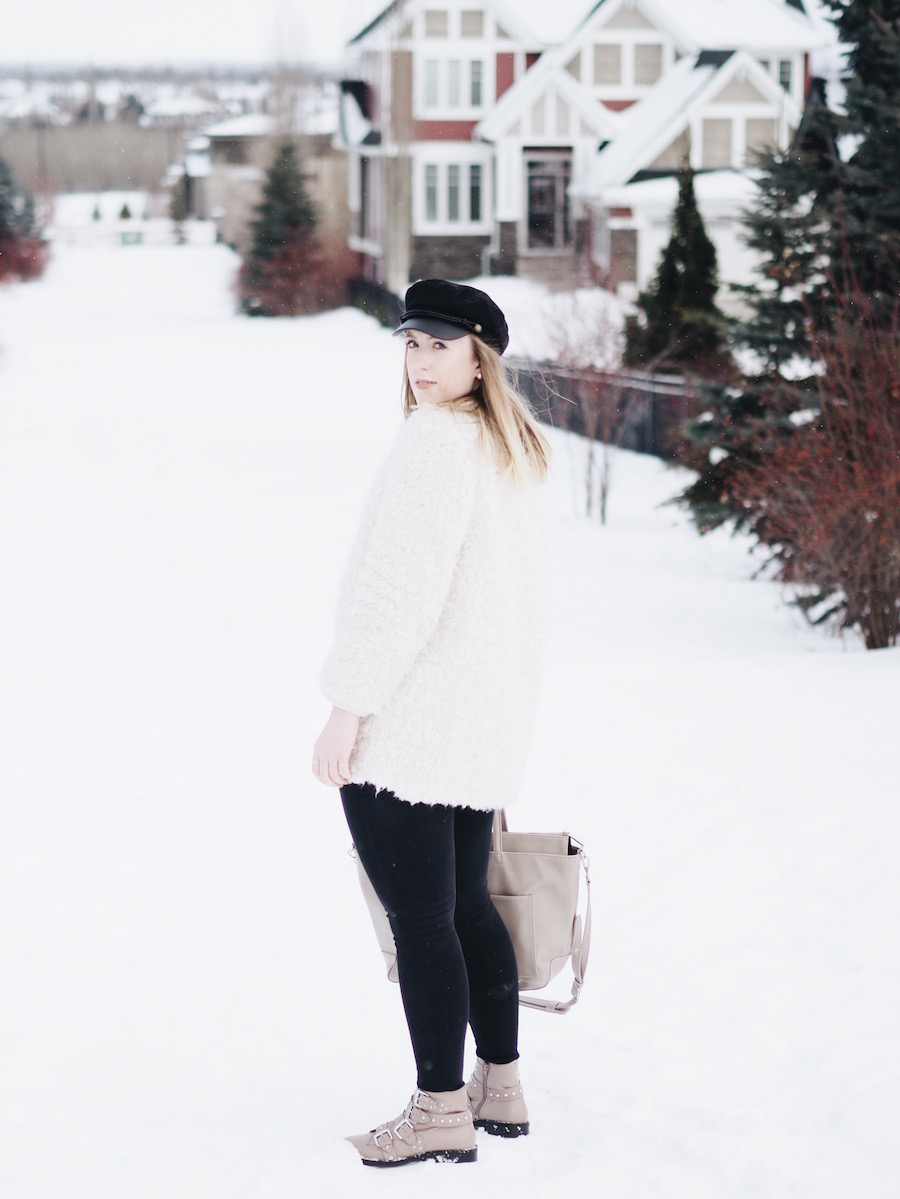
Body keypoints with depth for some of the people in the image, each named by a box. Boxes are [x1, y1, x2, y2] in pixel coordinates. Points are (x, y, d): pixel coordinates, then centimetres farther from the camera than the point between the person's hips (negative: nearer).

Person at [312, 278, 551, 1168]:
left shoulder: (436, 441, -16)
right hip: (489, 721, 10)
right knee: (465, 902, 17)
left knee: (419, 918, -4)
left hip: (407, 726, -10)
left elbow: (402, 588, -21)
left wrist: (347, 708, -18)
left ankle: (442, 1111, 1)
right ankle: (500, 1087, 25)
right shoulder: (518, 446, 14)